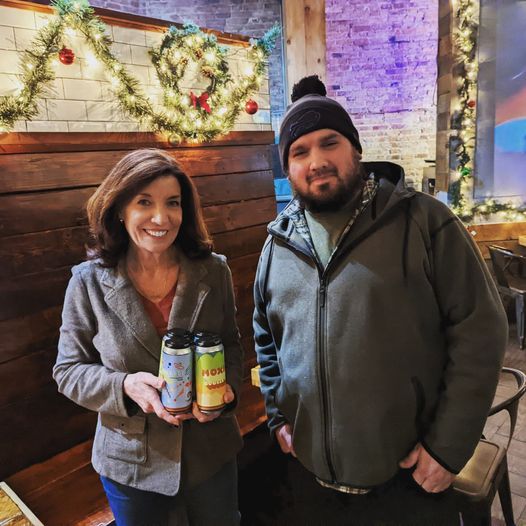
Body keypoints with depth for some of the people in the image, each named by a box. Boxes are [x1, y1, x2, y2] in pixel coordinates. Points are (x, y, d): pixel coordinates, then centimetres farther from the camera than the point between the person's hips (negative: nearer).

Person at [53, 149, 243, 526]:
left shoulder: (213, 271, -10)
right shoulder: (90, 282, -13)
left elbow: (230, 343, 2)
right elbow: (69, 371, -6)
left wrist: (228, 388, -18)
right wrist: (125, 385, -25)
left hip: (211, 452, 2)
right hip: (131, 463, -1)